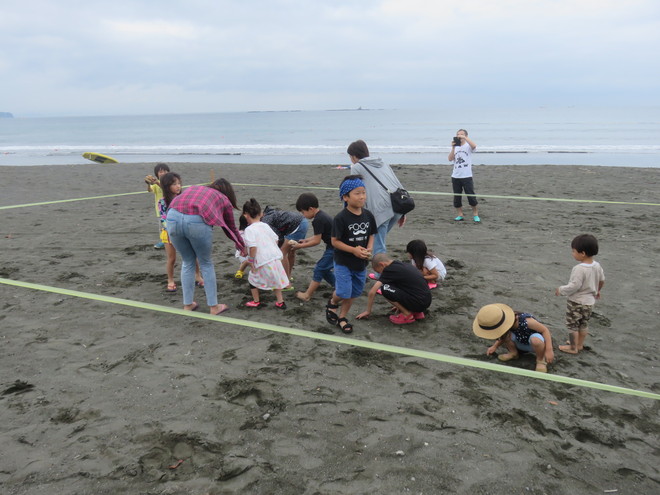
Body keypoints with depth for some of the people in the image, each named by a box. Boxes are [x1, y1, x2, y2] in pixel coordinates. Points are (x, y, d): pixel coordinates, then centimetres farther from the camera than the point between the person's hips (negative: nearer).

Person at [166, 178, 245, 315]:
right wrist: (242, 246, 49)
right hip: (197, 221, -3)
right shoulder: (224, 200, 26)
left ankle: (187, 305, 29)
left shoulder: (194, 188, 36)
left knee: (188, 262, 23)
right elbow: (231, 228, 34)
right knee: (206, 264, 18)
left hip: (173, 217, 3)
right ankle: (213, 306, 22)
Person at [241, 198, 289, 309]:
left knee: (253, 278, 17)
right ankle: (280, 302, 25)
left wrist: (251, 261, -12)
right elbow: (276, 239, 11)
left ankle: (256, 302, 26)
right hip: (276, 258, 6)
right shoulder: (265, 225, 9)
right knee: (275, 279, 21)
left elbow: (253, 247, -21)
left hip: (263, 262, -6)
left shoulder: (249, 229, -12)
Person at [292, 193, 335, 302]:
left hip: (334, 248, -10)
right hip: (335, 247, 10)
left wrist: (300, 246, -8)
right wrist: (306, 240, 12)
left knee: (319, 269, -2)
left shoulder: (318, 220, -21)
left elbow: (317, 241, -17)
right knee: (325, 269, 18)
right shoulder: (321, 214, 10)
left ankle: (307, 295, 5)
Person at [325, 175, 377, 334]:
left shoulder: (368, 215, -3)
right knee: (344, 293, -10)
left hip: (361, 263, 5)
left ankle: (342, 317, 35)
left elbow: (371, 235, 9)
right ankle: (332, 303, 25)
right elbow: (335, 241, -16)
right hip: (343, 262, -5)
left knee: (353, 293, 14)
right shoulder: (341, 218, -19)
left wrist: (369, 249, -10)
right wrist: (354, 250, -23)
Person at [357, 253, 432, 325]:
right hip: (426, 301, 9)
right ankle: (417, 312, 16)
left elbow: (372, 292, -9)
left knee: (385, 289, -10)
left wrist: (368, 311, 4)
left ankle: (407, 315, 1)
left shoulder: (389, 269, -8)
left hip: (420, 303, -9)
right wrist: (400, 305, 45)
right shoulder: (405, 265, 18)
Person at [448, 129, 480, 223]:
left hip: (467, 176, -4)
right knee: (457, 197, 7)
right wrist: (453, 147, -11)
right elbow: (450, 159, -1)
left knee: (471, 196, -2)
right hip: (455, 176, 4)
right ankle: (459, 215, 17)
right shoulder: (455, 147, 12)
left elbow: (474, 146, -24)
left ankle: (475, 215, 11)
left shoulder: (468, 146, 0)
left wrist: (464, 137, -24)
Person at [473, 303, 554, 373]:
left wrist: (549, 350, -28)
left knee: (535, 339, -41)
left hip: (537, 344, -5)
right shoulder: (506, 322, -18)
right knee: (507, 335, -25)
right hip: (521, 344, 5)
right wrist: (495, 346, -4)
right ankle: (513, 352, 6)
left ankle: (540, 360, -10)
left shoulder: (526, 321, -37)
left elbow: (545, 330, -26)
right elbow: (503, 337, 6)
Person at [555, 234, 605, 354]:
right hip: (590, 301, 8)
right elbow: (602, 280, 12)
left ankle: (573, 347, 18)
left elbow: (574, 286, -29)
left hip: (576, 302, -8)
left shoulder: (579, 269, -30)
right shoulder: (597, 266, -3)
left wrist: (561, 290, -13)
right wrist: (597, 290, 30)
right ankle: (579, 344, 37)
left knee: (572, 325, 8)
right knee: (584, 324, 22)